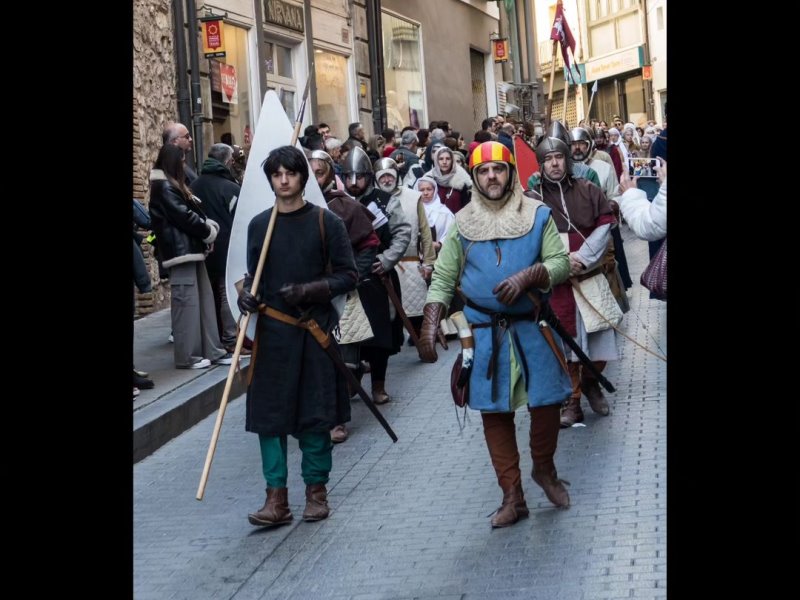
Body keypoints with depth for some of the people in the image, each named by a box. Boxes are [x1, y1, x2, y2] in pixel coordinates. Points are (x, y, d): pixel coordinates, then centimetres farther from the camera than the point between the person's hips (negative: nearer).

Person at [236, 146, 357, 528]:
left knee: (316, 413, 3)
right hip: (272, 331, 2)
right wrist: (247, 293, -5)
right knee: (269, 412, -2)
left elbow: (347, 276, -1)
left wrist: (309, 290, -15)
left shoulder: (326, 222, -1)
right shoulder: (259, 224, 7)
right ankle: (276, 497, 3)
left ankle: (316, 490, 17)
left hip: (315, 329, -2)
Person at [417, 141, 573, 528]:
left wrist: (526, 277, -22)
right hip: (485, 332, 1)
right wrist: (429, 329, -8)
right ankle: (512, 496, 11)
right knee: (494, 411, 2)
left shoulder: (538, 215, 1)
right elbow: (443, 280, 3)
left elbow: (560, 262, -4)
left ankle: (544, 468, 29)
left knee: (545, 402, 1)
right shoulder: (463, 223, 4)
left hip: (533, 328, -1)